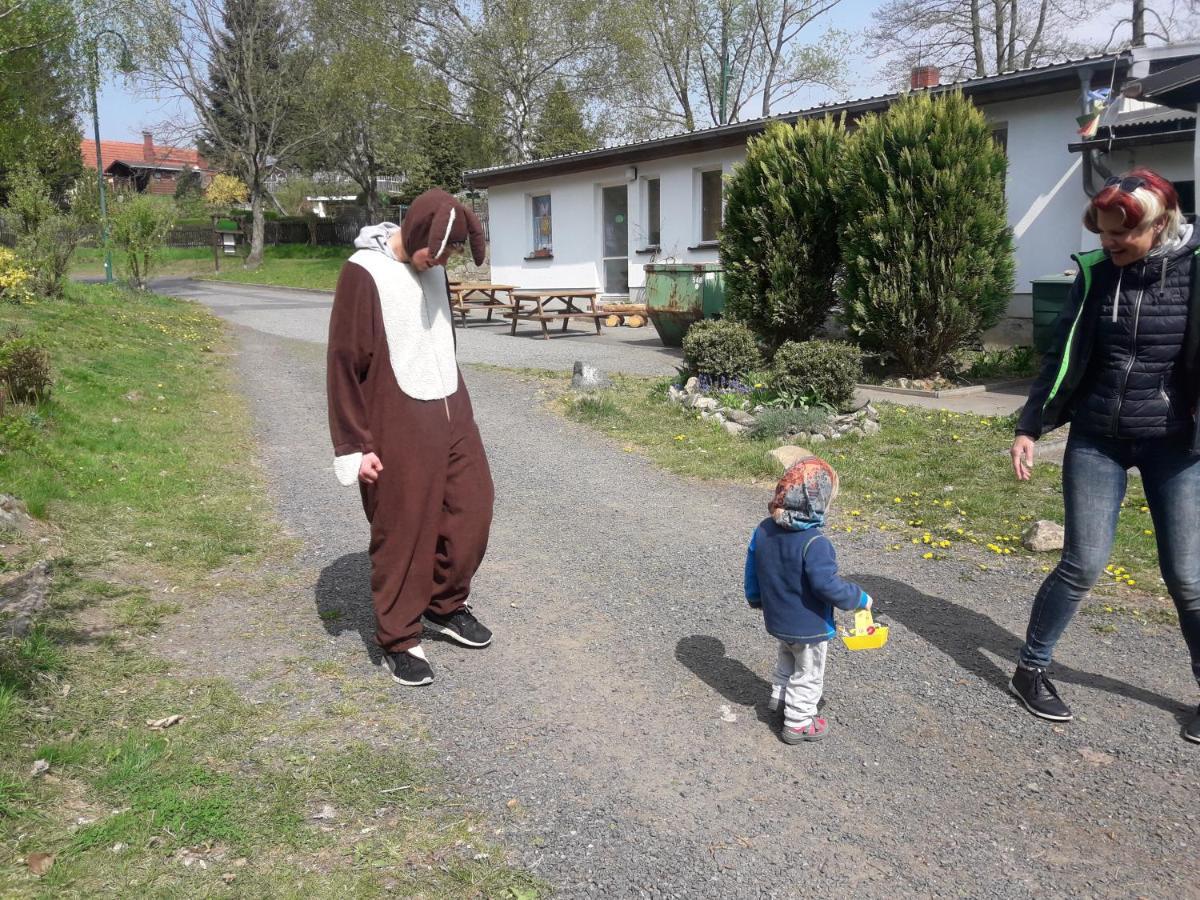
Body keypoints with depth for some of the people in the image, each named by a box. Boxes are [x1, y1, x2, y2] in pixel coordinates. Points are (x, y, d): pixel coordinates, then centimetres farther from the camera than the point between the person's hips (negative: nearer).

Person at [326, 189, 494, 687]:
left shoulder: (433, 269, 8)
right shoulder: (363, 273, -14)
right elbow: (344, 363, -13)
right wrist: (354, 445, -13)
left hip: (450, 414, 7)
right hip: (398, 426, -7)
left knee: (472, 509, 11)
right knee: (402, 532, 2)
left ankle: (446, 606, 31)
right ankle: (399, 639, 17)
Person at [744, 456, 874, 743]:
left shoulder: (764, 529, -9)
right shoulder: (814, 543, -32)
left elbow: (752, 568, 2)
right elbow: (827, 585, -30)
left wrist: (756, 598, 20)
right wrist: (860, 598, -14)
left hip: (777, 620, 7)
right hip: (809, 627, -7)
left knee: (787, 660, 33)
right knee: (808, 675, 16)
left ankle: (779, 698, 50)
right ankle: (797, 723, 29)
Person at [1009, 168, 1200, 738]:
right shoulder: (1096, 273, -2)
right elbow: (1063, 357, 4)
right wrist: (1030, 428, 2)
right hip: (1097, 439, 1)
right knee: (1083, 565, 0)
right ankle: (1030, 669, 18)